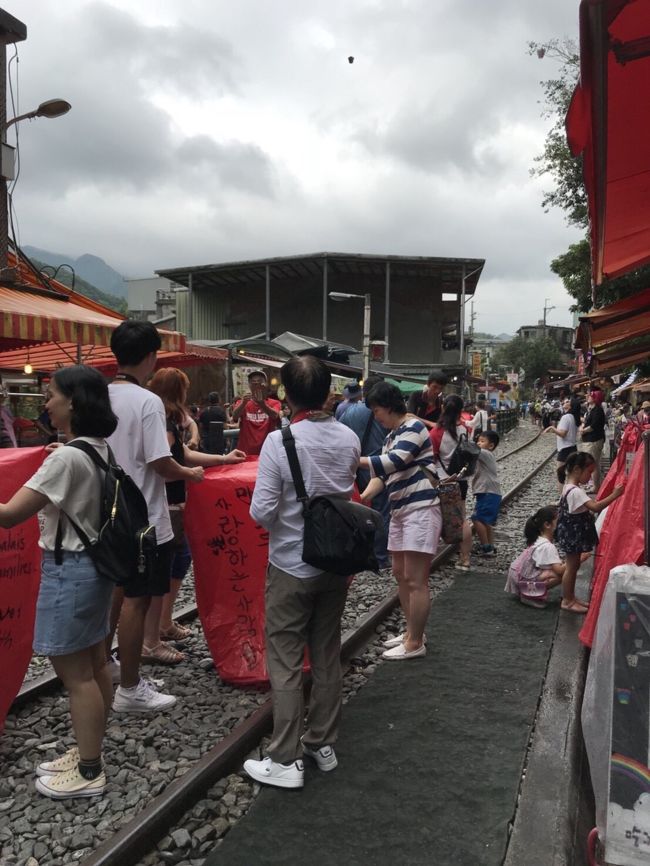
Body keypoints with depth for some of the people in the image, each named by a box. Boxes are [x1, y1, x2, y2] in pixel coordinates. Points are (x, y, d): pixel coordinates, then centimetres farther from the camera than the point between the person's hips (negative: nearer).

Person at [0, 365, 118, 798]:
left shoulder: (65, 458, -22)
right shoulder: (101, 450, 4)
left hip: (69, 569, -9)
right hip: (94, 563, 9)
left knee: (74, 674, 4)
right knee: (94, 664, 18)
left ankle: (89, 773, 19)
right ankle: (89, 753, 33)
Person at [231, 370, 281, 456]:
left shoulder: (274, 403, 3)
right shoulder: (242, 403, 7)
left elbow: (275, 415, -18)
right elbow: (235, 416, -13)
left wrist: (262, 404, -37)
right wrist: (243, 403, -33)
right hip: (246, 453, 1)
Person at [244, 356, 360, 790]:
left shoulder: (280, 440, -19)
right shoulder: (349, 438, -3)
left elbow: (262, 512, -19)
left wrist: (282, 515, 1)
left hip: (292, 565, -5)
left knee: (286, 664, 6)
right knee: (327, 656, 17)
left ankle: (286, 761, 15)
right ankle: (323, 744, 31)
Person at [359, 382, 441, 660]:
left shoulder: (414, 427, -10)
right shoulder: (391, 437, 17)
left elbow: (395, 462, -23)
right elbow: (382, 475, 13)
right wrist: (361, 498, -3)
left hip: (421, 509, -10)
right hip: (399, 510, 10)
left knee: (415, 580, -4)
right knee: (400, 574, 16)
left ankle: (415, 644, 7)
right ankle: (411, 632, 29)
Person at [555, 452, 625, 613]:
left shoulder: (571, 487, 6)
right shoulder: (576, 491, -27)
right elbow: (595, 507, -36)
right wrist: (614, 495, -34)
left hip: (574, 534, 10)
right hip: (573, 535, -10)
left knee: (574, 566, 18)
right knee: (571, 567, 2)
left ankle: (571, 597, 30)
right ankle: (567, 601, 14)